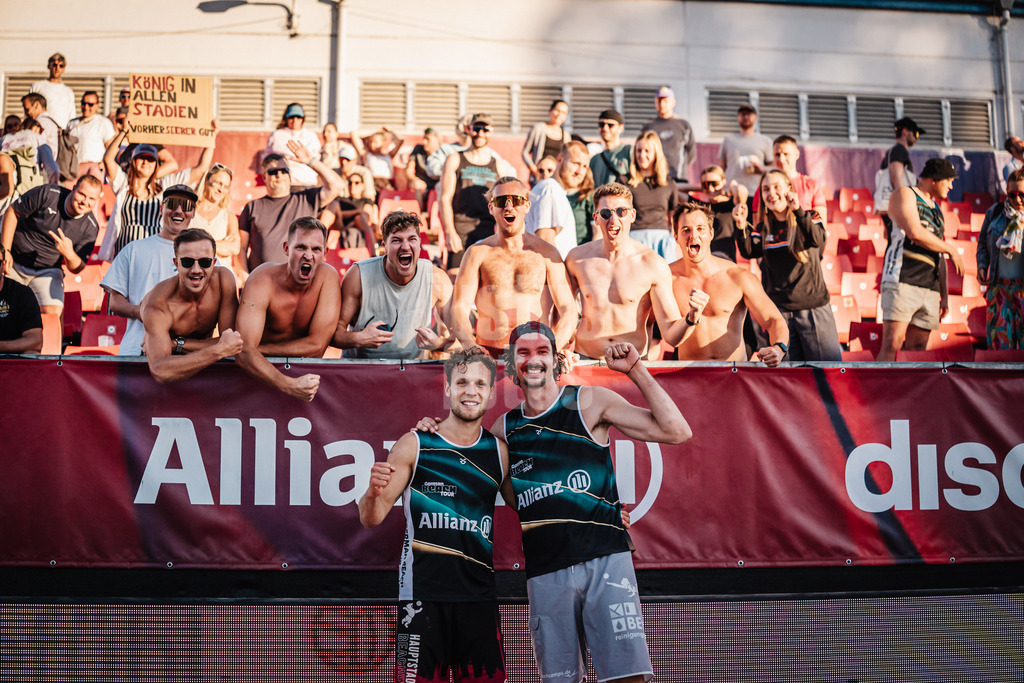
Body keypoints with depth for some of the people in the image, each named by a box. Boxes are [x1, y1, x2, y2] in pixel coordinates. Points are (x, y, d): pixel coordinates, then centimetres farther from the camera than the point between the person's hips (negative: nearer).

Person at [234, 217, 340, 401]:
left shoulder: (328, 276, -13)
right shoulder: (262, 281, -20)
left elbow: (317, 346, -15)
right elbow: (244, 351, -33)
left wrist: (260, 348, -19)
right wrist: (288, 385, -48)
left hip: (302, 370, 1)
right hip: (264, 369, -1)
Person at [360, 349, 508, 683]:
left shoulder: (499, 451, 8)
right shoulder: (413, 445, -1)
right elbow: (371, 519, -1)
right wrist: (373, 493, -22)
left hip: (479, 594, 3)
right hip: (423, 591, -3)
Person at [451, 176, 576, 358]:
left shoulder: (546, 253, 9)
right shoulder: (478, 253, 9)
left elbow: (568, 310, 4)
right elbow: (459, 308, 2)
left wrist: (553, 348, -16)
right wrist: (469, 344, -19)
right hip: (488, 355, 0)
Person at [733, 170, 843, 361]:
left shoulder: (809, 219, 2)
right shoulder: (762, 228, 8)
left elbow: (817, 240, -20)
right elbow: (748, 252, -10)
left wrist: (798, 211, -33)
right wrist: (741, 226, -28)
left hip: (813, 306, -2)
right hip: (778, 310, 2)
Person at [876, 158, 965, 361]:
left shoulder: (936, 209, 27)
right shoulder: (905, 194, 5)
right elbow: (915, 233, -12)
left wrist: (945, 295, 21)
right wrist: (951, 249, -1)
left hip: (930, 289, 7)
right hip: (902, 281, -7)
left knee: (917, 349, -2)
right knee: (892, 345, -18)